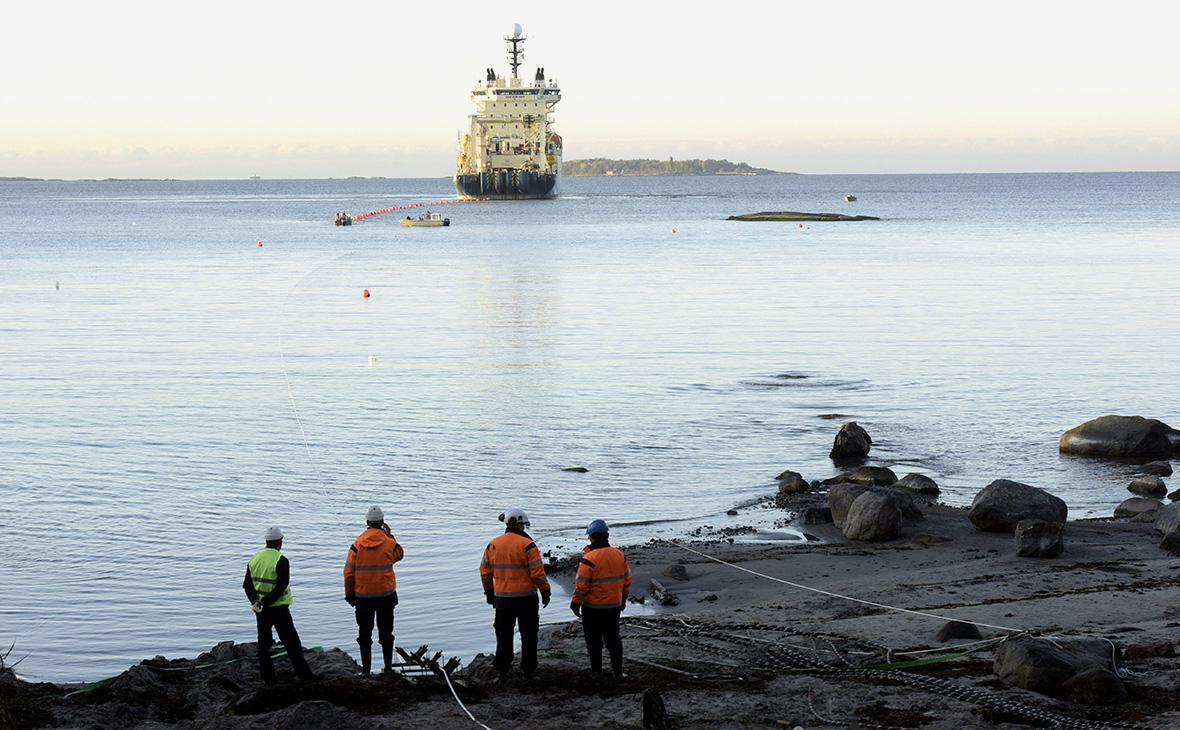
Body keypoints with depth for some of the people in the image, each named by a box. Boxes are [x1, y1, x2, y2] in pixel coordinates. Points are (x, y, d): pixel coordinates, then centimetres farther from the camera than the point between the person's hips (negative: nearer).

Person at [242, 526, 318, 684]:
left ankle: (268, 677, 13)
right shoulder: (281, 560, -15)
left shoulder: (254, 559, 6)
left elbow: (247, 584, 4)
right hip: (278, 608, -5)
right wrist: (265, 602, -18)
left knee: (263, 643, 12)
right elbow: (281, 587, -22)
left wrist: (255, 601, -7)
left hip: (261, 610, 5)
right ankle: (304, 675, 4)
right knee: (291, 642, 1)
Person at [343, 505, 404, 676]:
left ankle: (366, 669, 9)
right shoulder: (389, 543, -9)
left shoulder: (358, 544, -9)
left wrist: (349, 594, 5)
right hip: (386, 594, 0)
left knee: (364, 634, 9)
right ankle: (388, 667, 17)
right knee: (386, 632, 13)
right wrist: (390, 536, 15)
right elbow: (400, 554, 15)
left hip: (363, 596, 0)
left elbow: (349, 571, -5)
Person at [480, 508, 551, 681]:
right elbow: (537, 572, -14)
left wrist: (489, 592, 21)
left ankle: (502, 672, 11)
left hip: (502, 599, 4)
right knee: (528, 636, 9)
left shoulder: (493, 545, 3)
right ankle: (528, 672, 13)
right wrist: (545, 591, -2)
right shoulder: (527, 545, -13)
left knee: (504, 636, 12)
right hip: (526, 598, -4)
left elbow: (485, 571, 9)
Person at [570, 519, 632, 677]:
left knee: (594, 642, 7)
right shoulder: (620, 555, 0)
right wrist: (623, 599, 23)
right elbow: (627, 579, 10)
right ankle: (618, 671, 17)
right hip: (614, 606, 5)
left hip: (593, 608, -5)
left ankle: (596, 672, 13)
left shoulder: (589, 559, -20)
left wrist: (575, 603, -6)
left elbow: (581, 585, -18)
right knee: (613, 639, 16)